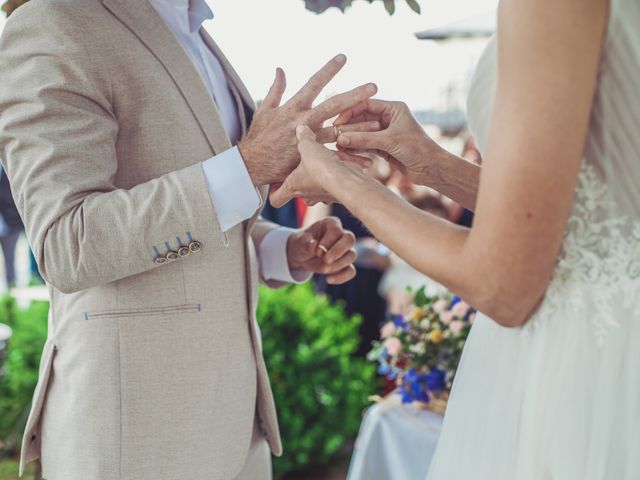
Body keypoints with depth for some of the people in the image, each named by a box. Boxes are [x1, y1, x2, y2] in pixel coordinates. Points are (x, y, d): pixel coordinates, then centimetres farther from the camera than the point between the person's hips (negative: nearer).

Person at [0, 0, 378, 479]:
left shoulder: (191, 54, 15)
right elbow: (69, 251, -24)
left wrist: (297, 250, 2)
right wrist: (252, 164, -29)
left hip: (210, 394, 9)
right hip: (127, 418, -8)